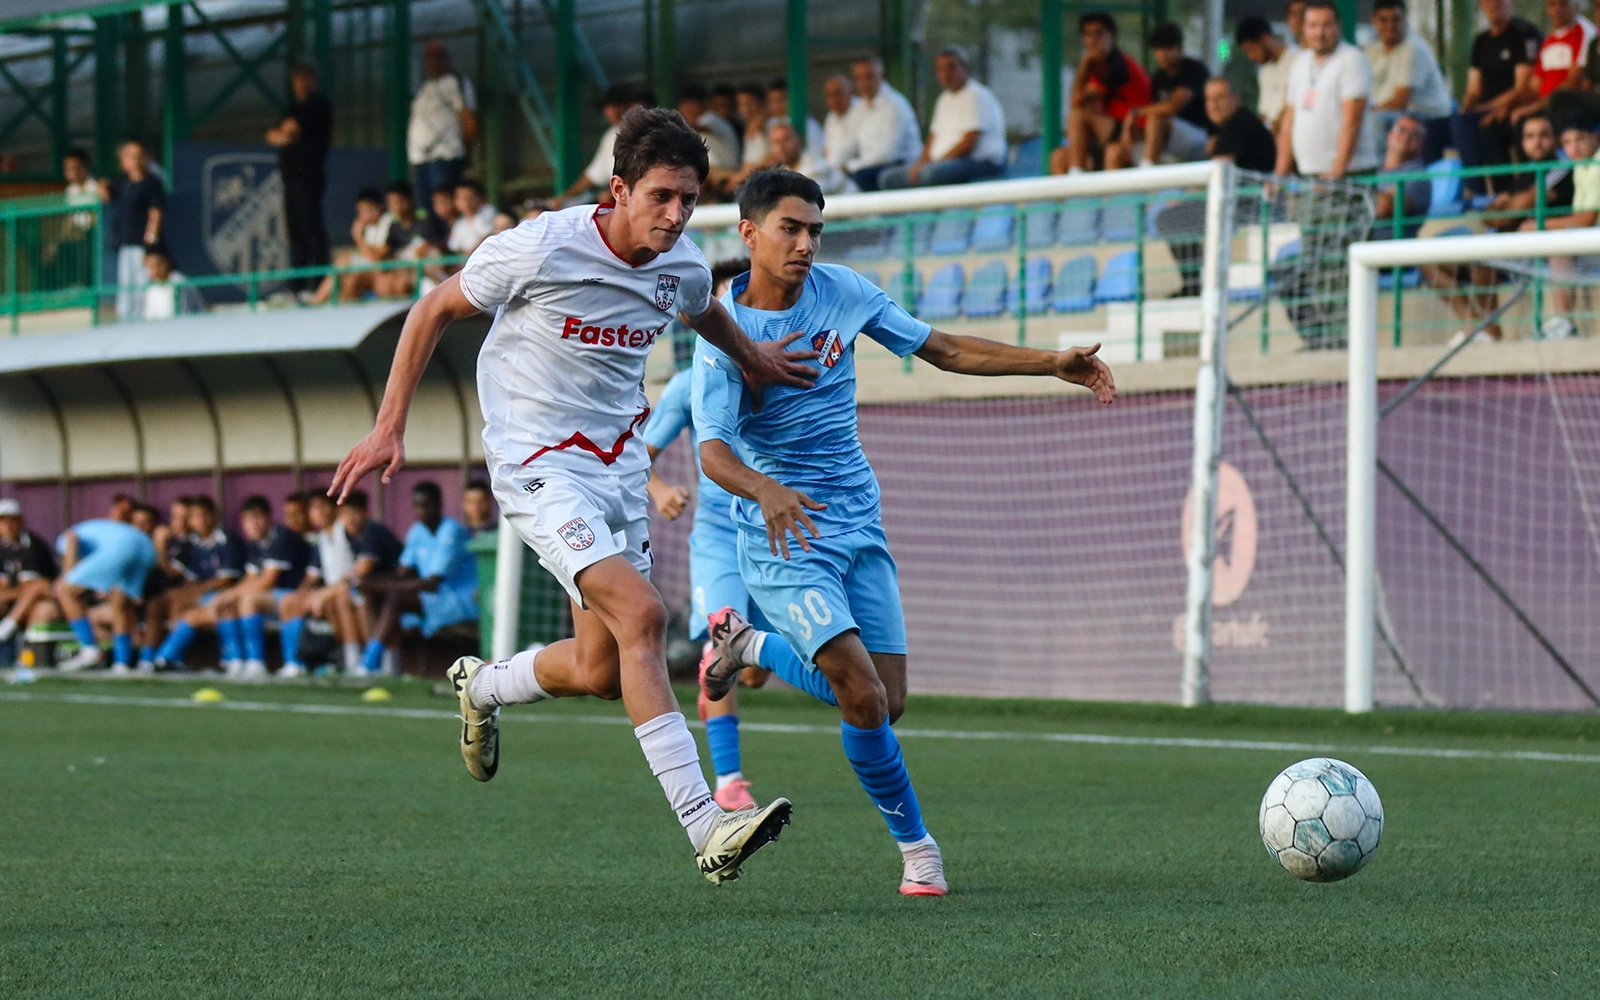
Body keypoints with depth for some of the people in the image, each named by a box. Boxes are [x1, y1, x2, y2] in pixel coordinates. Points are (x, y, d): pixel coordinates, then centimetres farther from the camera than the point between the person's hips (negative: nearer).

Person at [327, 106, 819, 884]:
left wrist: (752, 358, 32)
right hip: (538, 466, -7)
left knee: (600, 671, 5)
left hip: (619, 463, 7)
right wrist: (389, 430, -5)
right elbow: (432, 311, -4)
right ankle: (704, 828, -27)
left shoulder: (684, 269, -2)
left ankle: (481, 687, 39)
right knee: (641, 616, -24)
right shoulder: (540, 249, -18)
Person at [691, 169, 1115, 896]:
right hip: (783, 537, -5)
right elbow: (713, 450, -25)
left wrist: (1054, 364, 1)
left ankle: (751, 645, 28)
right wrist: (767, 491, -46)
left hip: (858, 523, 6)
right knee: (864, 700, -18)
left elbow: (943, 350, 9)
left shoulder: (839, 291, 0)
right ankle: (915, 846, 2)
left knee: (887, 703, 2)